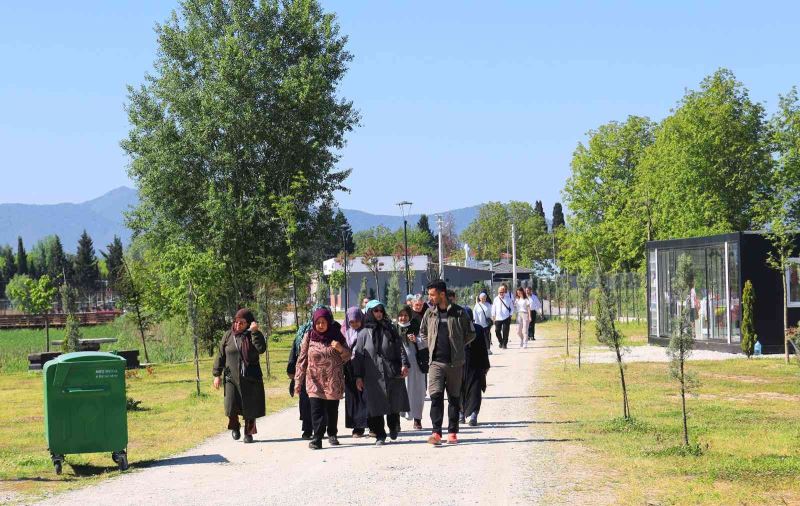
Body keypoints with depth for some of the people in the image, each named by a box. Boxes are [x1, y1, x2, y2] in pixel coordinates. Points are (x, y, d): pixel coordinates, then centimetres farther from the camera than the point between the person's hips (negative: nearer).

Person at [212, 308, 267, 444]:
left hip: (251, 378, -1)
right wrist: (217, 374, 5)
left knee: (250, 407, 3)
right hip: (232, 378, 1)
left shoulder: (253, 335, -1)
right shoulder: (228, 336, 4)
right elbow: (220, 355, 8)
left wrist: (255, 332, -22)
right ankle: (235, 427, 19)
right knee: (231, 407, -9)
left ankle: (248, 433, 20)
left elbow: (261, 349, -19)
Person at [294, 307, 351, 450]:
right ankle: (317, 438, -16)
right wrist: (298, 381, -1)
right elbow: (302, 360, 2)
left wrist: (341, 349, -15)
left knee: (332, 410, 10)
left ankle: (332, 434, 28)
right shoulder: (309, 337, 0)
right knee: (316, 410, -14)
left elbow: (347, 358, 8)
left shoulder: (336, 336, 2)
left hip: (334, 382, 1)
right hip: (315, 381, -1)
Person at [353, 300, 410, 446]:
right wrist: (358, 376, 1)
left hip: (393, 374, 1)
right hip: (373, 376, -1)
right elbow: (358, 356, 6)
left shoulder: (390, 330, 11)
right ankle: (380, 435, 4)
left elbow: (400, 348, 7)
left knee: (394, 403, 3)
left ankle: (394, 427, 26)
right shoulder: (364, 333, 7)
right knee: (376, 406, -3)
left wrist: (404, 364, -8)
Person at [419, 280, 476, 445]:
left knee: (454, 398, 7)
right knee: (436, 395, -11)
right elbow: (422, 332, 24)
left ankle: (452, 432, 14)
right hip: (436, 362, 1)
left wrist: (457, 346, 4)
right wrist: (432, 346, 12)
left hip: (455, 362, -1)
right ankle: (436, 432, -14)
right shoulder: (430, 313, 7)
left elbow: (470, 334, 8)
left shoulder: (459, 313, -2)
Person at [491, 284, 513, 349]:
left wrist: (510, 314, 0)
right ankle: (501, 342, 23)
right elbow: (493, 308, 11)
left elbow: (511, 308, 8)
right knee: (497, 331, 2)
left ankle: (504, 344, 5)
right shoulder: (496, 299, 5)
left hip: (506, 318, -2)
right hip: (498, 318, 2)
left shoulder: (508, 299, 1)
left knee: (505, 331, -5)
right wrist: (493, 316, 8)